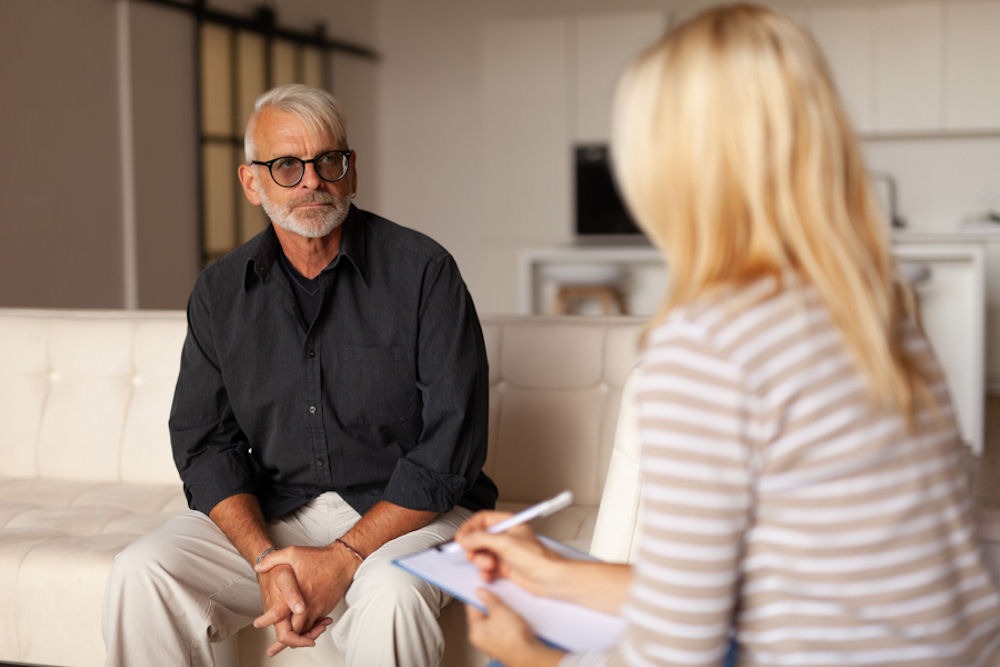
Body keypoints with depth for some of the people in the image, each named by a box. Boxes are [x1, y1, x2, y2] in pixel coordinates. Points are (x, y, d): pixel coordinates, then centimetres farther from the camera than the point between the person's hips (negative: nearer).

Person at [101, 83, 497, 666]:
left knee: (390, 592, -36)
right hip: (270, 517, 4)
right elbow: (204, 442, 3)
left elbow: (452, 444, -12)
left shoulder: (423, 271, -8)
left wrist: (343, 558, -20)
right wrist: (267, 558, -15)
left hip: (404, 511, -4)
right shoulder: (221, 291, 6)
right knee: (141, 573, -18)